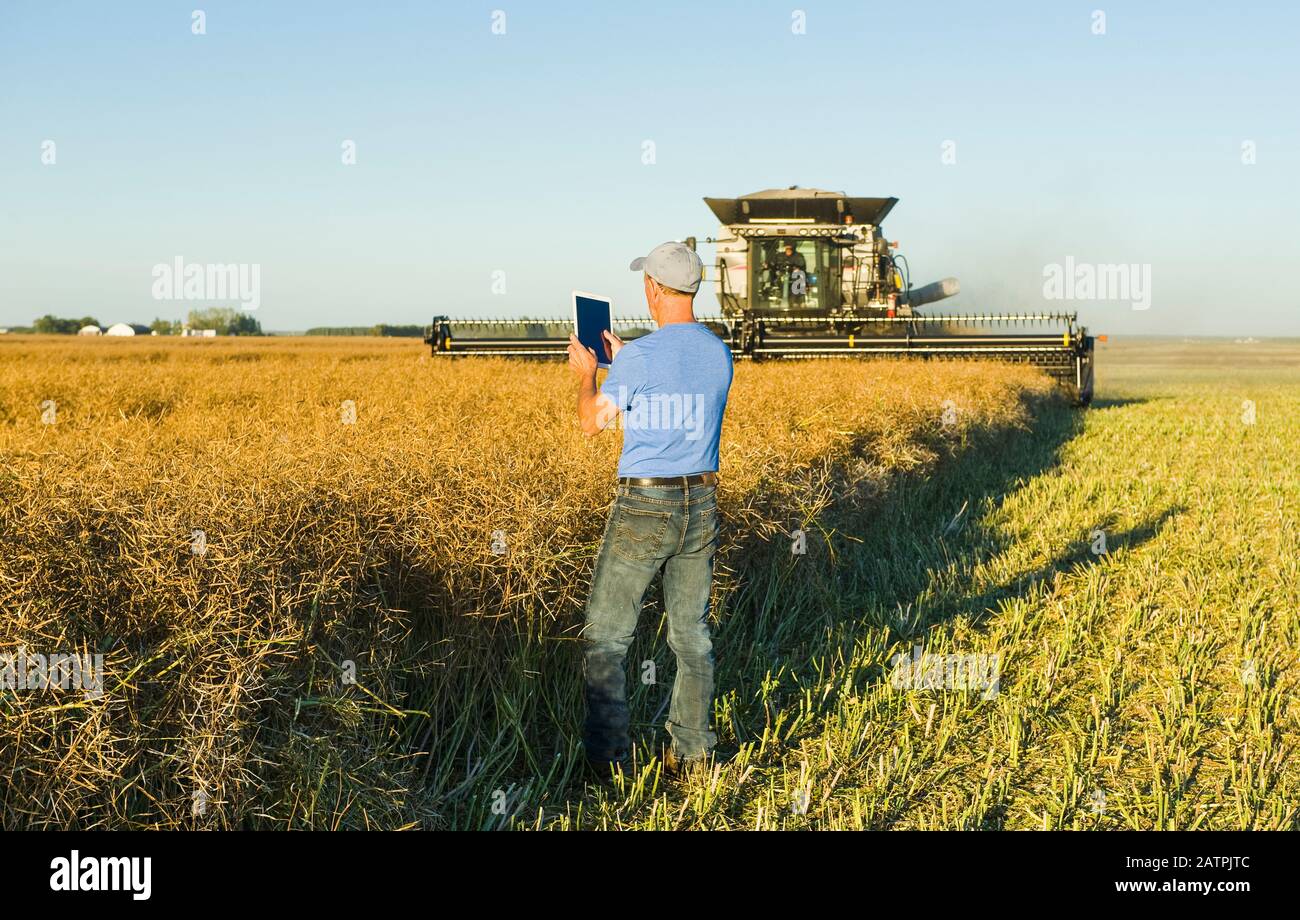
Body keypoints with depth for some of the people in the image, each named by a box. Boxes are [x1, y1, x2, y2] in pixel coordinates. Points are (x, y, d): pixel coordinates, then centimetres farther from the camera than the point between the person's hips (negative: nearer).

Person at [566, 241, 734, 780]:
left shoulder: (638, 357, -15)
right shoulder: (720, 355, 3)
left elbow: (591, 424, -4)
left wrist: (586, 375, 14)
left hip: (643, 506, -5)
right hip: (701, 506, 6)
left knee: (605, 636, 4)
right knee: (692, 635, 13)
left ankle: (607, 758, 3)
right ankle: (691, 751, 17)